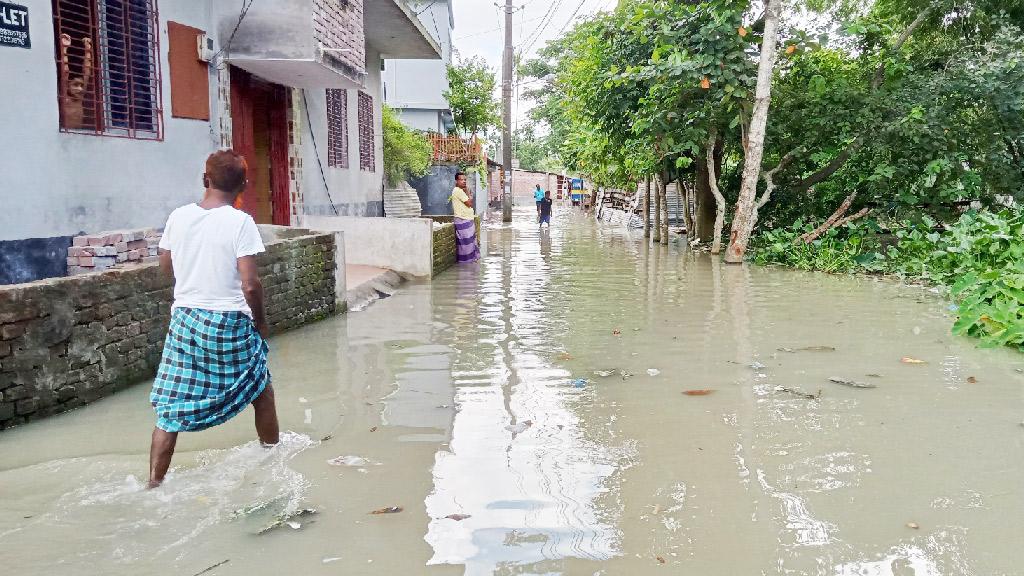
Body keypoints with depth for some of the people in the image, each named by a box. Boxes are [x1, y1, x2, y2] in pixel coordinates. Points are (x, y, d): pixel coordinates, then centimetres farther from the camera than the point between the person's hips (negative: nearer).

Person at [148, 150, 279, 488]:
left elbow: (166, 266, 14)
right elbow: (250, 284, -17)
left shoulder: (178, 217, 0)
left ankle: (154, 483, 10)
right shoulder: (240, 222, -14)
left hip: (185, 318, 4)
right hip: (230, 321, -3)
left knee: (171, 405, 8)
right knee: (261, 390, 19)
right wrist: (260, 320, -3)